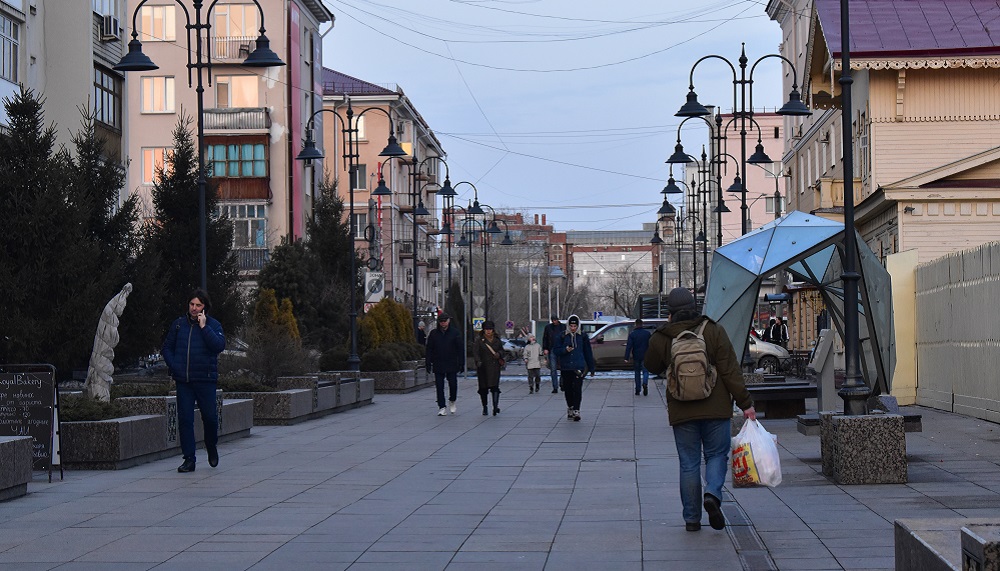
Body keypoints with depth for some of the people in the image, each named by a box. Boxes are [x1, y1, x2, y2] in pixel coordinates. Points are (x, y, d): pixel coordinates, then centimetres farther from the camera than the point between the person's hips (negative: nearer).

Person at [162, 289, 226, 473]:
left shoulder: (213, 325, 2)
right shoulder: (179, 324, 9)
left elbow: (219, 346, -14)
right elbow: (166, 348, 16)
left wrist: (204, 327, -16)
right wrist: (174, 368, 2)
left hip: (205, 380, -2)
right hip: (183, 381, 2)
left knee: (210, 416, 1)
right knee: (185, 419, -1)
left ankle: (212, 447, 30)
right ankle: (189, 459, 4)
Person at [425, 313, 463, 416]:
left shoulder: (454, 333, 1)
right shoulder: (434, 333, 5)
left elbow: (460, 348, 3)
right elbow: (428, 349, 7)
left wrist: (460, 363, -3)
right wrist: (428, 363, 1)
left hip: (452, 365, -1)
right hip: (438, 365, 1)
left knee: (453, 384, -1)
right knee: (439, 387, 0)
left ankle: (452, 401, 26)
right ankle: (442, 408, 5)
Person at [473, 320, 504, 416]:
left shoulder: (497, 339, 8)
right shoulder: (479, 339, -2)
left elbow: (501, 349, 20)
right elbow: (475, 352, -10)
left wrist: (499, 354, -3)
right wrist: (478, 361, -26)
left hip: (494, 366, 1)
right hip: (483, 367, -1)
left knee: (495, 386, -12)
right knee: (483, 388, 6)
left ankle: (495, 406, -20)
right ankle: (484, 407, 19)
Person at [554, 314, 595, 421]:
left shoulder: (583, 337, 6)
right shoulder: (563, 336, 5)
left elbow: (588, 353, 11)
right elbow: (556, 351, 4)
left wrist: (591, 368, 13)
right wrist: (565, 350, -16)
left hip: (579, 367, -2)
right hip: (566, 368, 2)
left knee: (577, 389, -12)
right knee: (568, 390, 9)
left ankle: (576, 411, -13)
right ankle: (570, 408, 27)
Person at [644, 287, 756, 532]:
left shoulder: (660, 338, -1)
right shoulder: (713, 330, -5)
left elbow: (652, 367, 17)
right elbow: (731, 371, -6)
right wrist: (745, 403, -2)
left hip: (681, 411, 1)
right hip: (715, 409, -1)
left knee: (689, 463, 8)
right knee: (717, 455, 12)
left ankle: (692, 518, 8)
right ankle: (712, 494, -15)